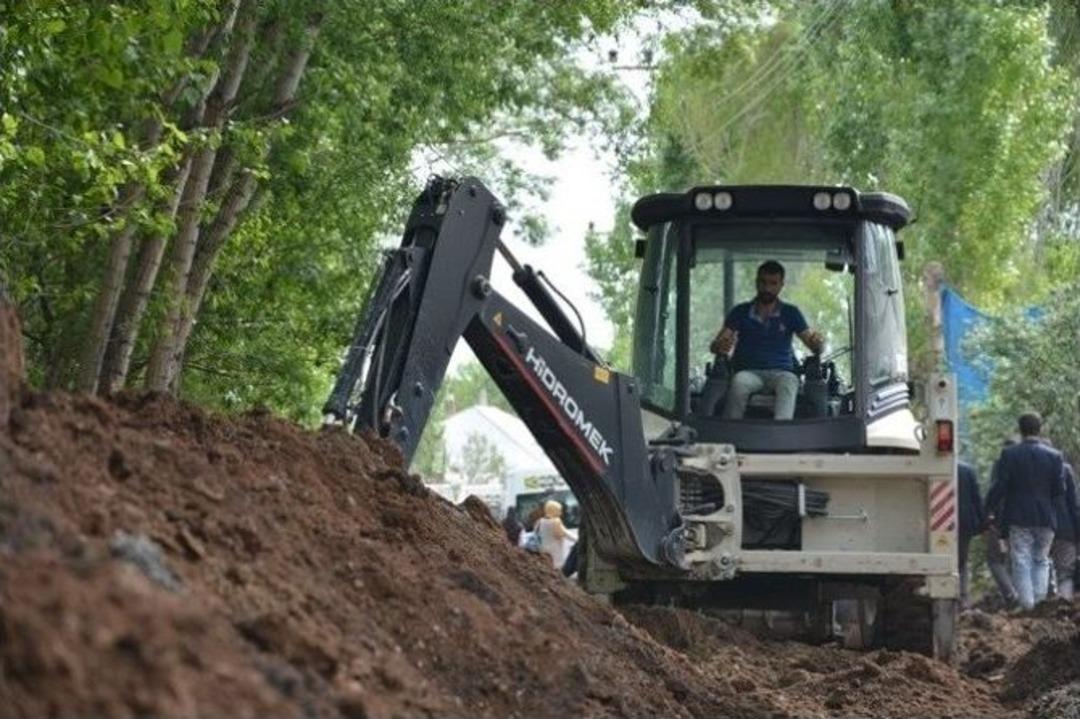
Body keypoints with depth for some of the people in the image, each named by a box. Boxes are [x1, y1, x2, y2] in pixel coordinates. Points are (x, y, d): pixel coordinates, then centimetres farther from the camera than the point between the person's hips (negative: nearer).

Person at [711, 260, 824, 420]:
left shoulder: (791, 313, 12)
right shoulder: (740, 312, 10)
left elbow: (813, 344, 6)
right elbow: (715, 344, 1)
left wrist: (817, 343, -20)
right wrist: (720, 346, -25)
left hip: (781, 372, 0)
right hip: (749, 371, 0)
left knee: (789, 383, -37)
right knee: (738, 382, -36)